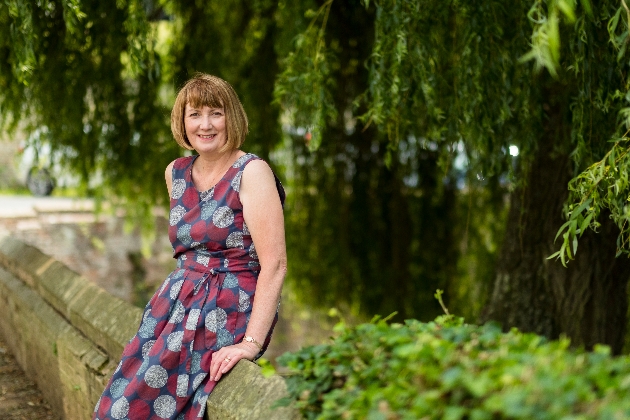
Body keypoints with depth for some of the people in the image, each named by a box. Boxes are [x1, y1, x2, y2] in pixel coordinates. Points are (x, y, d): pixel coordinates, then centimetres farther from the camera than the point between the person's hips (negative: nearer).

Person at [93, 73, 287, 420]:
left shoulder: (251, 173, -11)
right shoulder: (176, 173, 11)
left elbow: (274, 264, -18)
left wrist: (251, 342, -24)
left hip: (230, 313, -6)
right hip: (178, 301, 6)